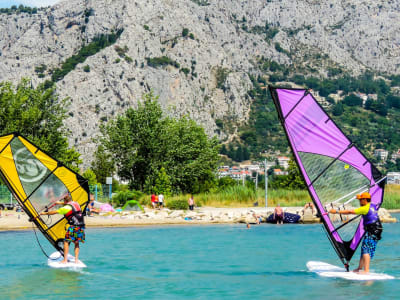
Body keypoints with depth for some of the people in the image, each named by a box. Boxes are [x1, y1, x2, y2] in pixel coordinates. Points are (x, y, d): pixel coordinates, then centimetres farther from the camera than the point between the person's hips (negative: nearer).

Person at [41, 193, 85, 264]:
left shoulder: (66, 208, -5)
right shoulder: (76, 204, 15)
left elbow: (54, 212, 3)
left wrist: (45, 213, 17)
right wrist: (60, 203, 51)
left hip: (74, 226, -7)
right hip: (81, 226, 7)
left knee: (66, 242, 3)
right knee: (76, 243, 16)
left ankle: (65, 260, -3)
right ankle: (76, 260, 7)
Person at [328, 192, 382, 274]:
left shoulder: (365, 208, -13)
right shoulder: (372, 206, 14)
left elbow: (350, 212, -14)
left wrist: (337, 211, -10)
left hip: (372, 232, -10)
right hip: (376, 231, 10)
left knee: (366, 249, -17)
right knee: (364, 249, 13)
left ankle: (366, 270, -27)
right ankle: (360, 268, 18)